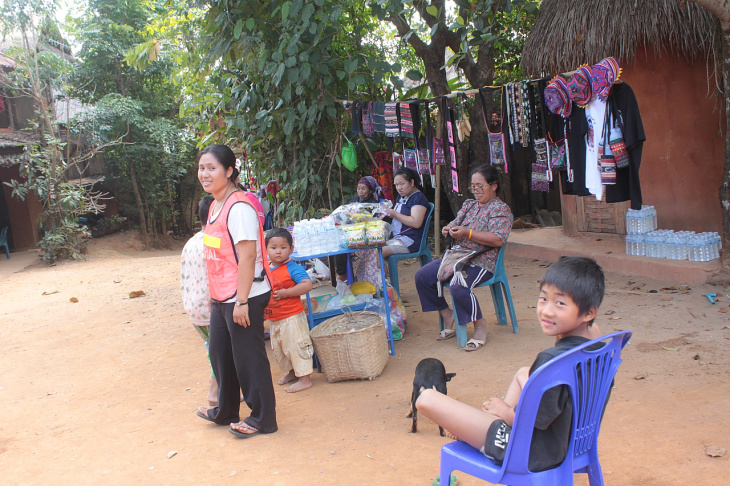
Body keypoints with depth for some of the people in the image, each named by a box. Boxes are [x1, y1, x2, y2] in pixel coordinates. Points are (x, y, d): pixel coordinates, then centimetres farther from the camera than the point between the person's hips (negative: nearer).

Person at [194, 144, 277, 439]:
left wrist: (241, 301, -24)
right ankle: (225, 411, 38)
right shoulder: (216, 206, 11)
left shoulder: (239, 207, -19)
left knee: (248, 357, 2)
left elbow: (248, 255, -23)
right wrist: (214, 294, 19)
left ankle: (262, 419, 18)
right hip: (221, 297, 10)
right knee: (220, 354, 20)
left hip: (244, 297, -10)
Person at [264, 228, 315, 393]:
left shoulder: (293, 268, -14)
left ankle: (304, 379, 8)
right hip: (274, 320, 8)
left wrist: (285, 293, -26)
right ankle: (291, 372, 39)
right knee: (278, 349, 20)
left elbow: (307, 285, -26)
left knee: (296, 346, -2)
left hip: (292, 317, -8)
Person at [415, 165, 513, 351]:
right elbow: (457, 223, 18)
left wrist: (468, 233, -24)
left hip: (481, 263, -8)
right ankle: (447, 316, 8)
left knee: (458, 286, -35)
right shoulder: (469, 204, 18)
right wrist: (449, 229, -8)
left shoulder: (501, 210, -6)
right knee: (422, 276, -4)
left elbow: (498, 240, -19)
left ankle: (480, 326, -12)